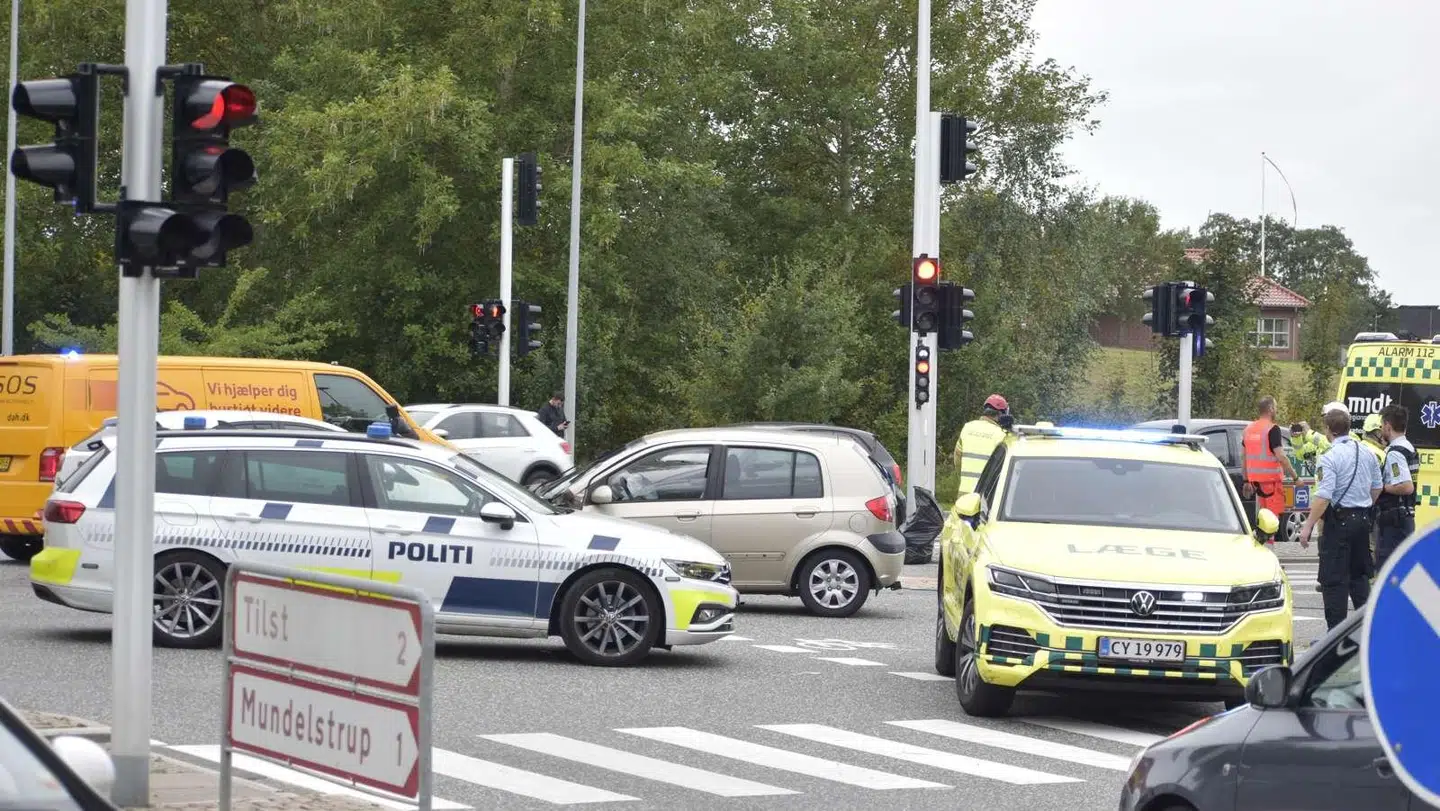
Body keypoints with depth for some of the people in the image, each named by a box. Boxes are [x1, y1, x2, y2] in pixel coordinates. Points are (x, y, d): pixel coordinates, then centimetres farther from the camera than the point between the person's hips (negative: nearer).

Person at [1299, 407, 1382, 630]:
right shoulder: (1367, 454, 7)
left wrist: (1308, 526, -19)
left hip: (1339, 520, -7)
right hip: (1362, 519, 7)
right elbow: (1377, 487, 17)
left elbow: (1323, 497, -22)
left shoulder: (1330, 457, -16)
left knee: (1334, 578, -3)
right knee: (1359, 575, 18)